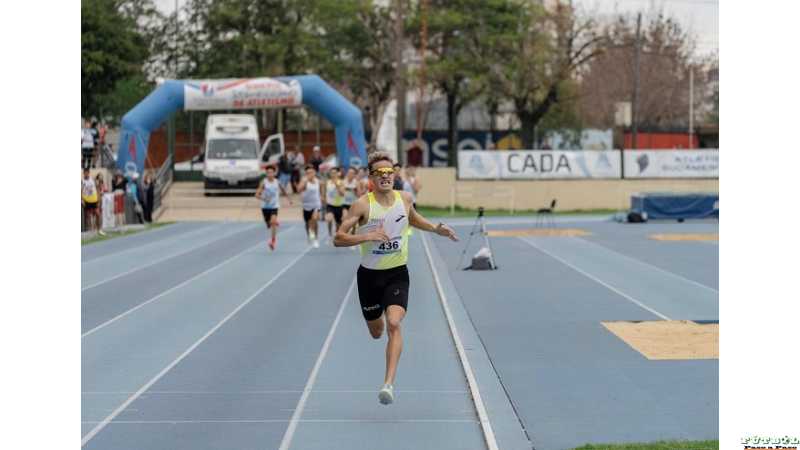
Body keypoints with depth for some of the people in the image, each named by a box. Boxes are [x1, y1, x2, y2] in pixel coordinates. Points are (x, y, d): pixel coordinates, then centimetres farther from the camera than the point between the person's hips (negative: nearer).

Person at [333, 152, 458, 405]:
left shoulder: (404, 199, -2)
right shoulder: (363, 205, -15)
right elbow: (338, 239, -19)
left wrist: (435, 229, 10)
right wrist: (367, 236, -32)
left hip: (397, 273, 1)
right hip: (369, 275, -1)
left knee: (393, 324, -23)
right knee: (376, 332, 17)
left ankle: (389, 383, -28)